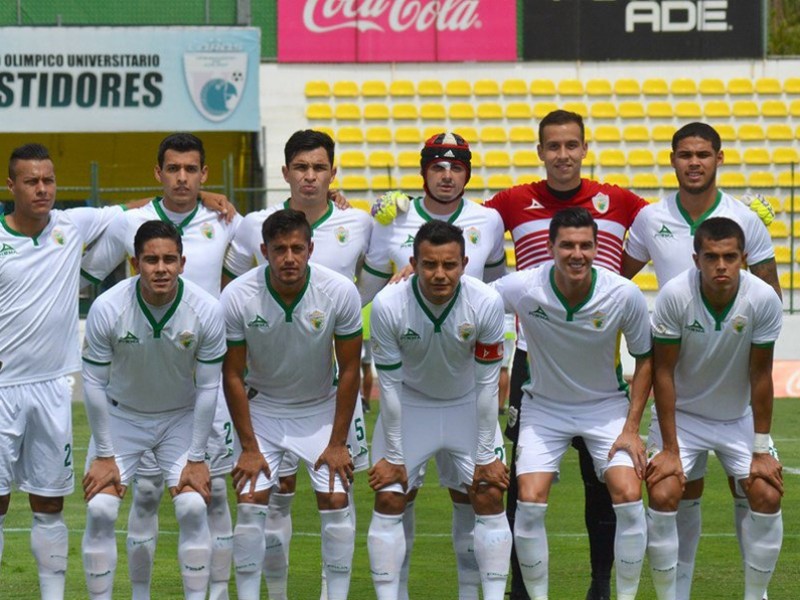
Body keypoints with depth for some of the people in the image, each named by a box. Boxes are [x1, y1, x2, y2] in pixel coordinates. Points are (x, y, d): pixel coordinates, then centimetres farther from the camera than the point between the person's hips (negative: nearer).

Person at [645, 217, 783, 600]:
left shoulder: (763, 300, -22)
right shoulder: (674, 295, -25)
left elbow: (760, 375, -12)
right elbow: (663, 372, -17)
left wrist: (761, 450, -10)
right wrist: (669, 449, -17)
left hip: (739, 417, 2)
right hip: (681, 413, -1)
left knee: (767, 496, -12)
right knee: (662, 495, -18)